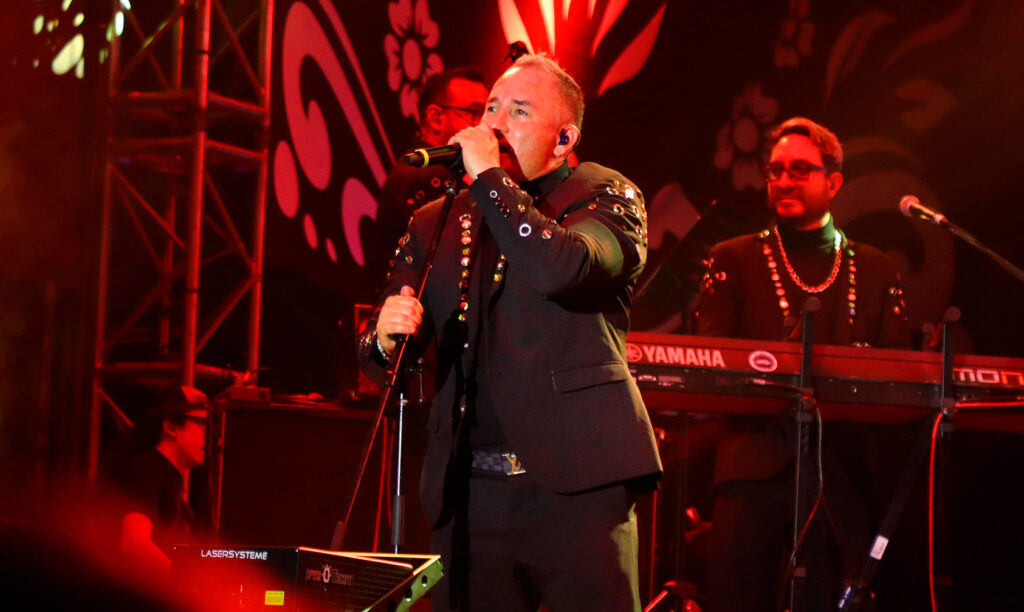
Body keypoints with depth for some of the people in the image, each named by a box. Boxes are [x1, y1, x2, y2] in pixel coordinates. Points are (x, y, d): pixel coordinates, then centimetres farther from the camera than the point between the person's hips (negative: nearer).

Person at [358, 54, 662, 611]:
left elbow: (561, 269, -20)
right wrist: (386, 335, -10)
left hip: (575, 487, -4)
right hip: (468, 496, 4)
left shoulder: (606, 199, 4)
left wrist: (489, 176, -10)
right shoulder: (436, 224, 16)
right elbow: (377, 360, 14)